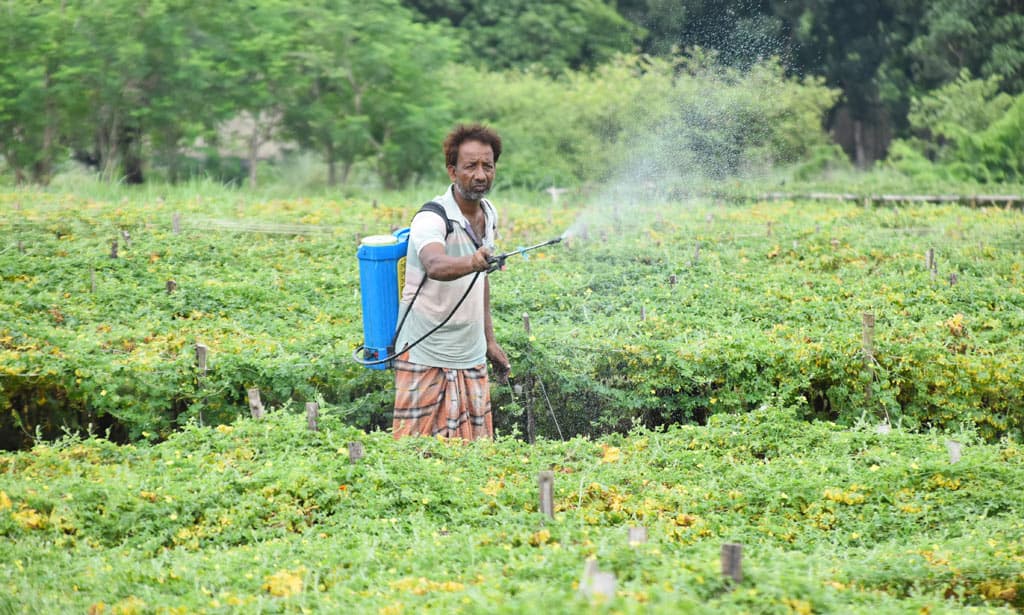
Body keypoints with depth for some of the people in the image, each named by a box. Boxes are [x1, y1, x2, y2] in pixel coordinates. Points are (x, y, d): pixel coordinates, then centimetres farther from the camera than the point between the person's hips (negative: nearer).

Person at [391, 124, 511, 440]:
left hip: (472, 359, 7)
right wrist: (472, 262, -59)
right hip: (426, 360, -7)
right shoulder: (432, 220, -17)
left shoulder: (489, 215, 8)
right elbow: (435, 266, -40)